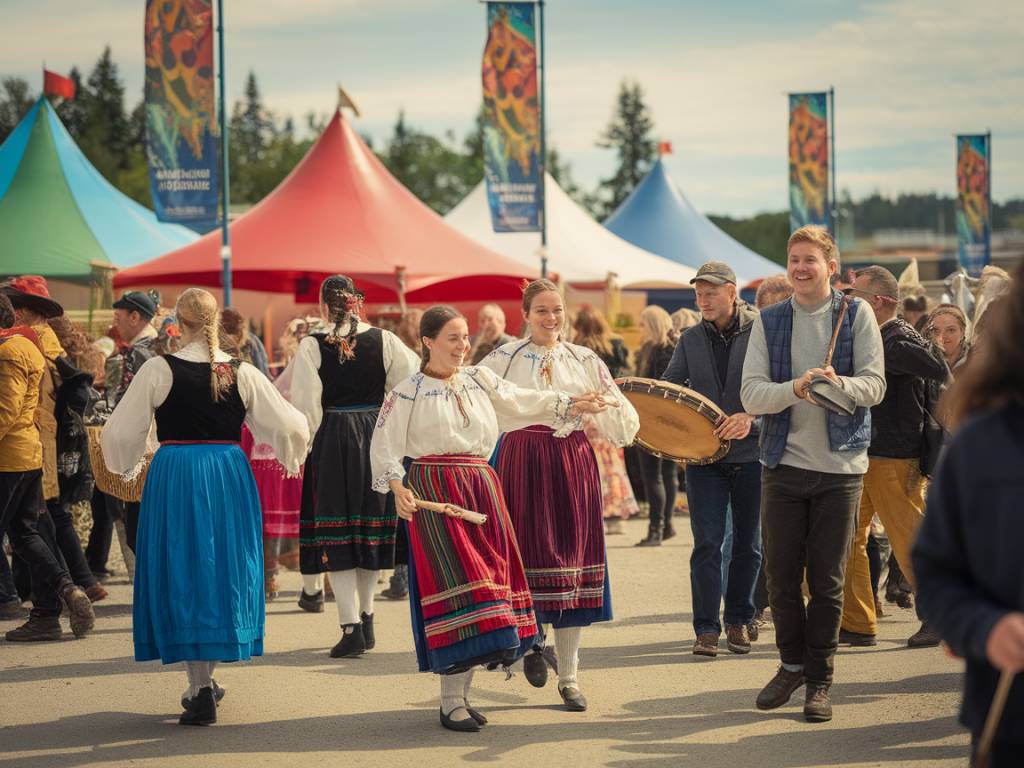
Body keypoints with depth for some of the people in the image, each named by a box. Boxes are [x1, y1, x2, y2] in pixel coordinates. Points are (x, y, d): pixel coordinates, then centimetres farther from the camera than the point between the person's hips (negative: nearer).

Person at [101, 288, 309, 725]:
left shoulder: (158, 370, -7)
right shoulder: (243, 373, -1)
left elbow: (121, 433, -2)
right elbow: (290, 427, 2)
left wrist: (122, 464, 21)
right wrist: (293, 457, 24)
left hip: (174, 477, -2)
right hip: (229, 476, 2)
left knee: (182, 576, 5)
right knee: (222, 572, 14)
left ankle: (201, 690, 2)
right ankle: (206, 682, 23)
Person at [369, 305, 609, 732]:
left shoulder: (480, 380, 13)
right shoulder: (408, 393, -1)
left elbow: (523, 403, 10)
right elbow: (385, 445, -5)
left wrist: (571, 406, 0)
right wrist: (396, 486, -20)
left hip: (481, 488, 6)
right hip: (433, 490, -6)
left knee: (486, 581, 4)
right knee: (454, 585, -12)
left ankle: (462, 693, 14)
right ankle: (450, 704, -7)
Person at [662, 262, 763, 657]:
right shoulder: (691, 339, 8)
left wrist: (751, 417, -28)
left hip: (751, 454, -2)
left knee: (748, 543, 8)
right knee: (707, 543, -5)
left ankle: (739, 621, 22)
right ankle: (707, 628, -2)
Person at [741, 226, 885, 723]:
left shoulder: (856, 316, 1)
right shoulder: (768, 322, 5)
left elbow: (875, 385, -6)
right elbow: (750, 394, -4)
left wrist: (839, 383, -27)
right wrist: (795, 388, -23)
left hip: (840, 464, -2)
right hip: (783, 462, 2)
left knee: (827, 579, 3)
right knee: (782, 575, 6)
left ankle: (819, 679, 14)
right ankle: (792, 663, 25)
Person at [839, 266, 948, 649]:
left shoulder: (898, 338, -13)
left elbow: (938, 369, -28)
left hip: (894, 460, -9)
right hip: (863, 456, 9)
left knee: (911, 544, -2)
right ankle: (857, 624, 12)